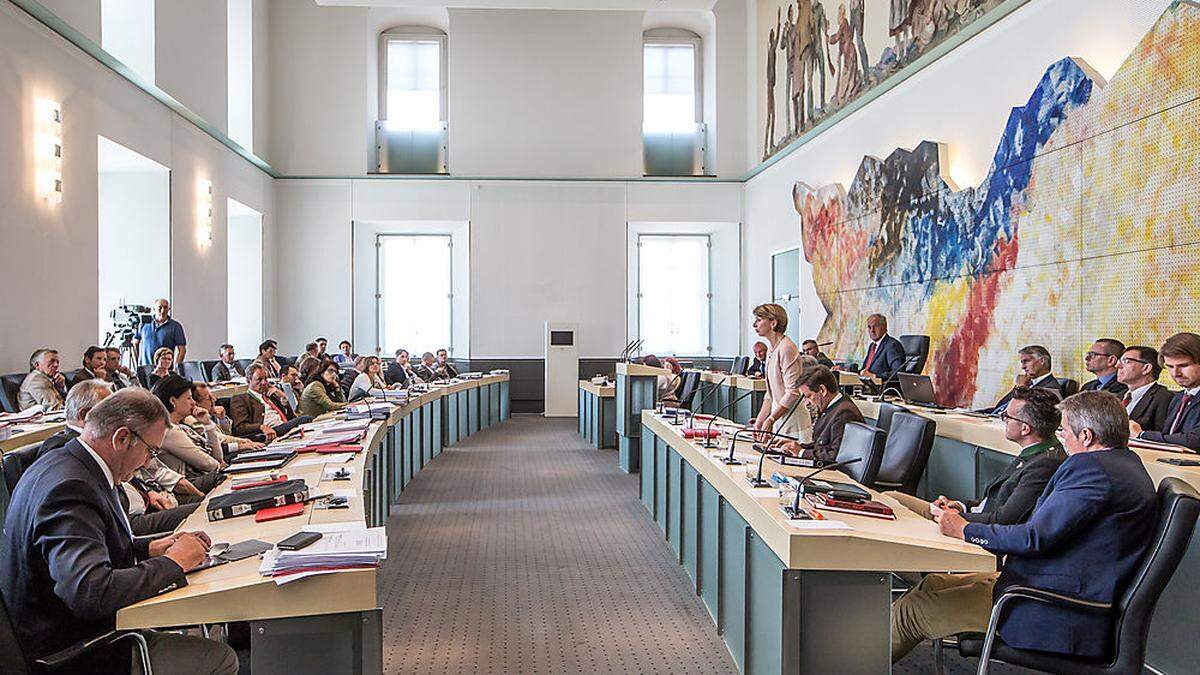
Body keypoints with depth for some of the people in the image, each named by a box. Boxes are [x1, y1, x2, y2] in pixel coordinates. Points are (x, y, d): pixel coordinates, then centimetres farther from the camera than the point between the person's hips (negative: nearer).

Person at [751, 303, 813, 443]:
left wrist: (771, 420, -21)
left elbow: (793, 393, -20)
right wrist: (759, 421, 12)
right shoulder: (771, 351, 14)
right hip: (778, 422, 9)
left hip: (793, 423, -9)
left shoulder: (786, 348, -15)